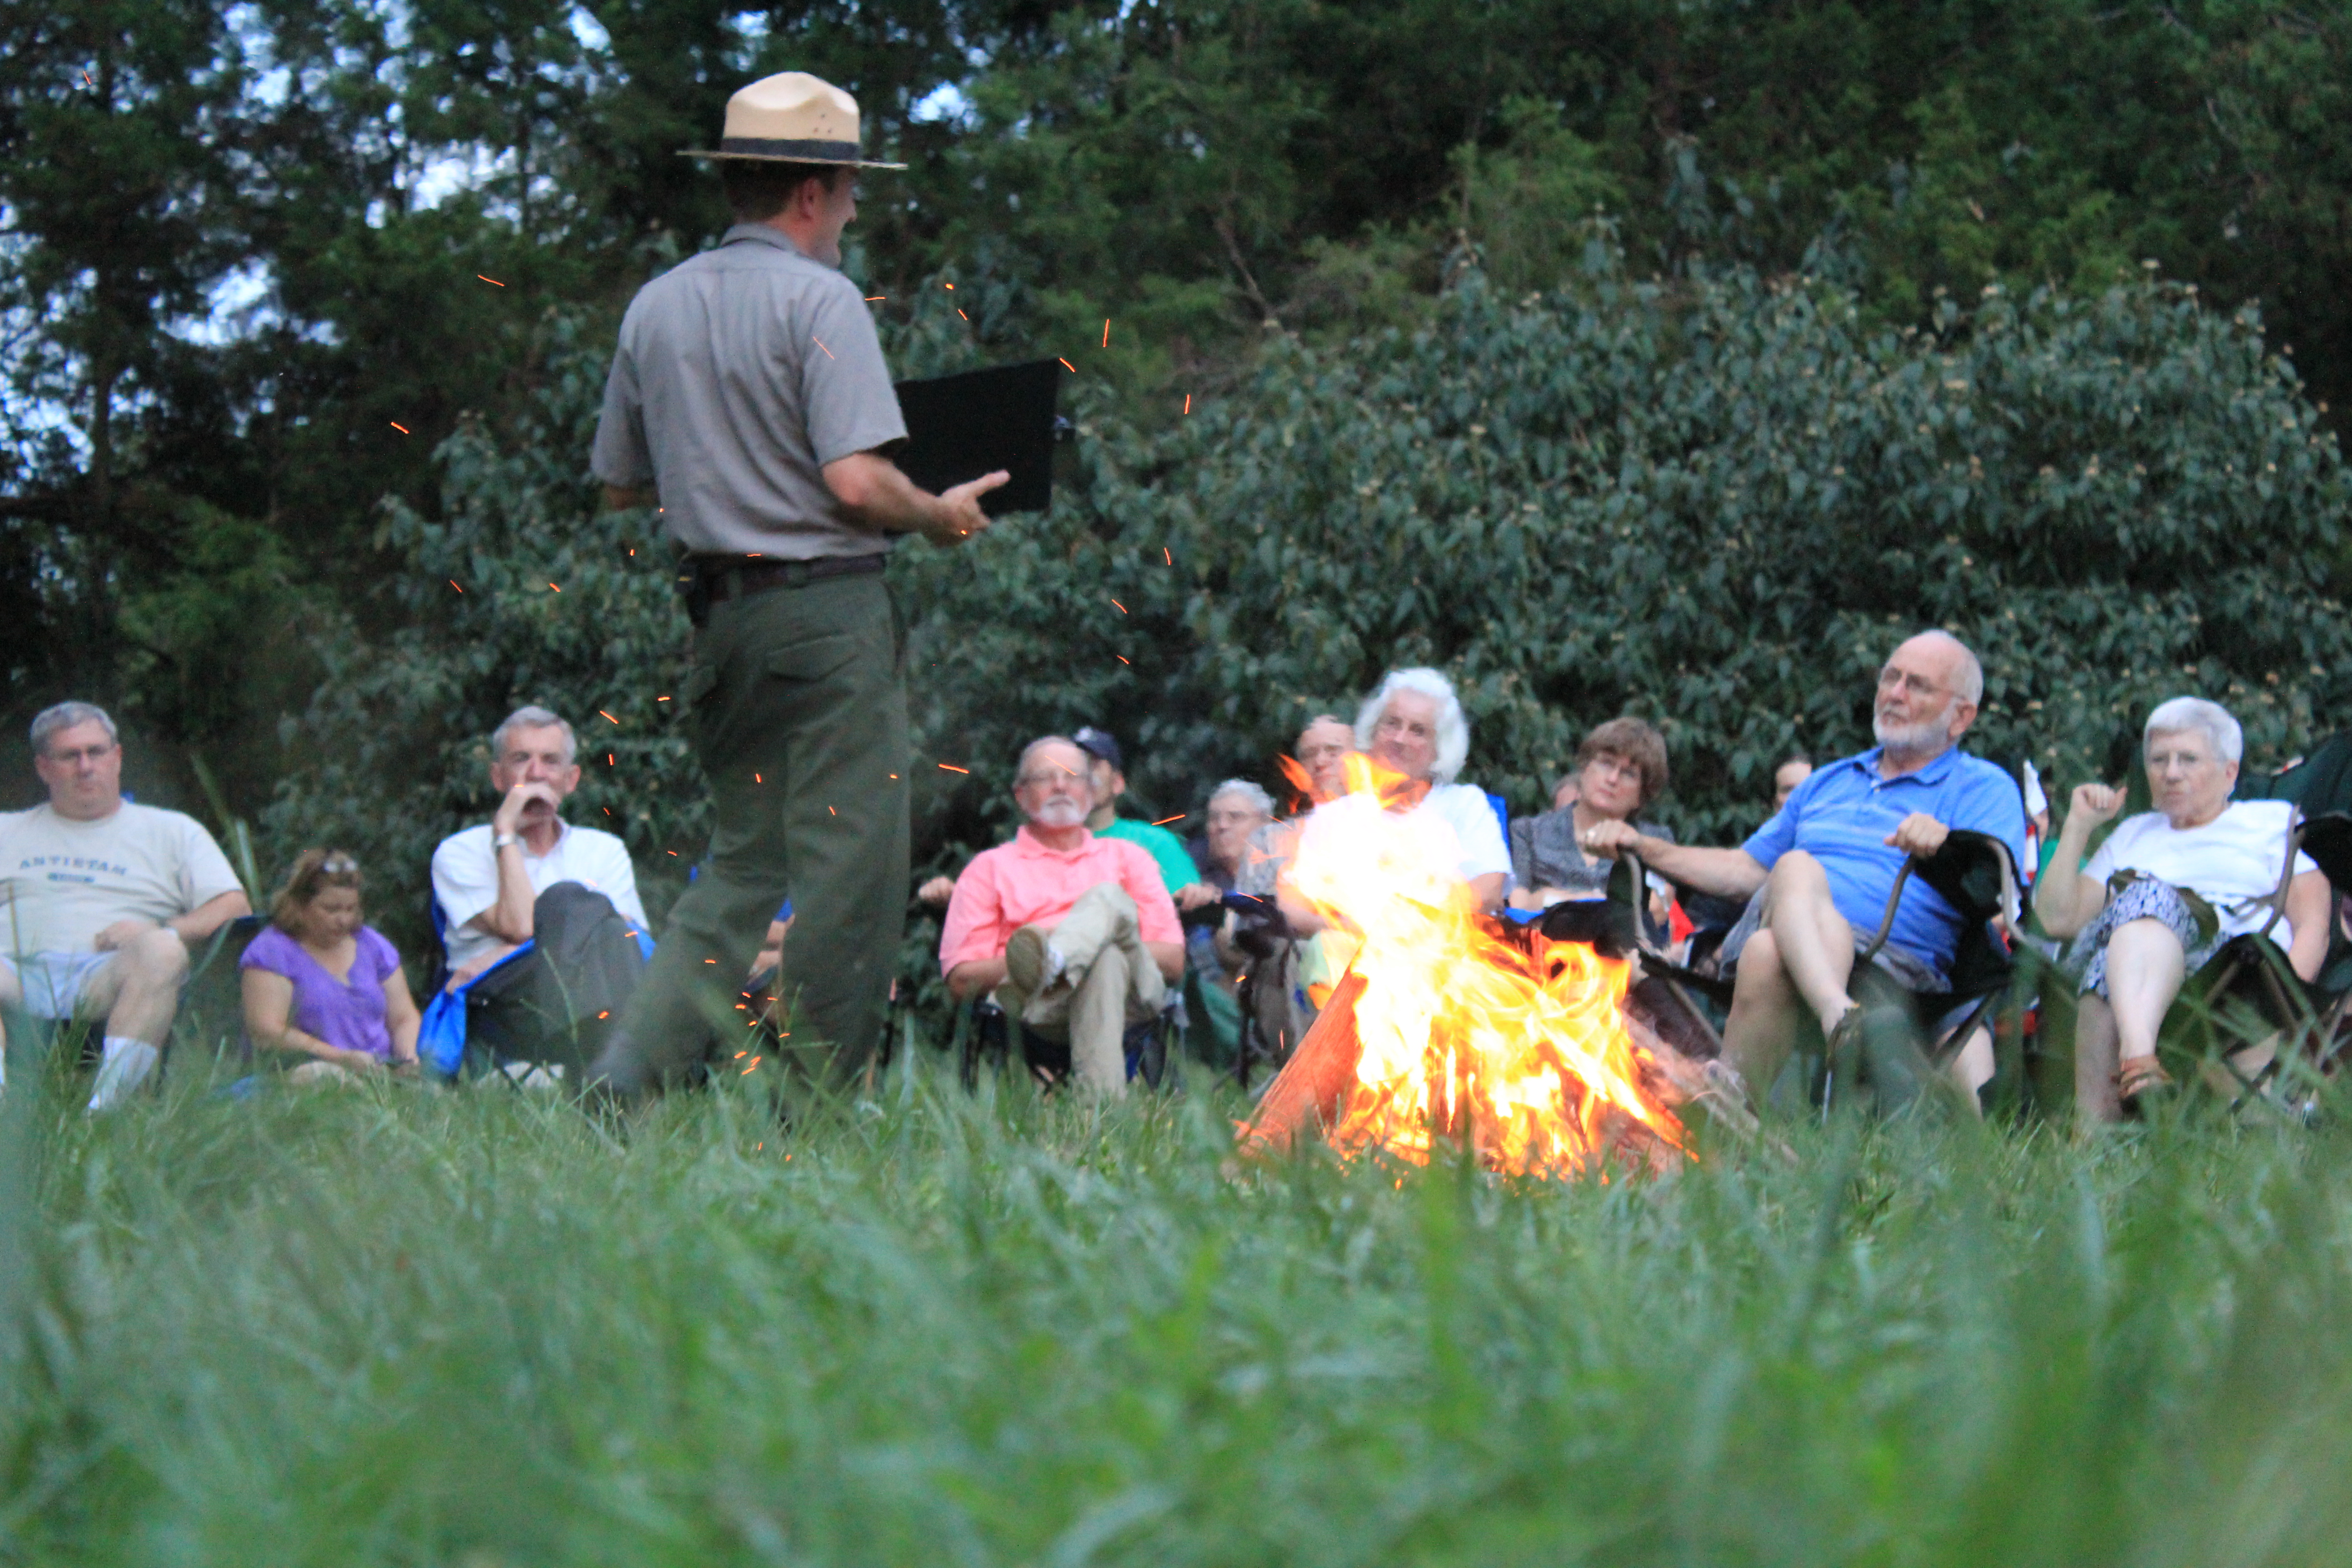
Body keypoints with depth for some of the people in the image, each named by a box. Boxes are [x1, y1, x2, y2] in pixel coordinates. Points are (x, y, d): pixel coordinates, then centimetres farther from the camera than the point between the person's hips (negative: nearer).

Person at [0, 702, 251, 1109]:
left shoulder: (172, 831, 25)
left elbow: (237, 908, 14)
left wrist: (159, 934, -6)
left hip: (104, 976, 0)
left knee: (164, 950, -35)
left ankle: (105, 1103, -49)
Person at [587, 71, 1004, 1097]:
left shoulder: (656, 307, 10)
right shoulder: (819, 299, -11)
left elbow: (619, 484, 16)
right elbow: (856, 483, -19)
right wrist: (942, 515, -1)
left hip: (718, 613, 7)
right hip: (827, 611, -7)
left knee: (743, 861, 15)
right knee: (849, 866, 0)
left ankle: (627, 1070, 1)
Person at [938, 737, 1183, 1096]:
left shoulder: (1126, 858, 32)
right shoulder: (991, 867, 25)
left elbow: (1174, 960, 18)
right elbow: (961, 981, 12)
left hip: (1131, 992, 2)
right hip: (1035, 1004, -2)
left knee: (1108, 897, -29)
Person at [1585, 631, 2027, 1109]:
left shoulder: (1985, 788, 15)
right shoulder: (1828, 782, 35)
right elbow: (1746, 869, 40)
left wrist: (1948, 849, -27)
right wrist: (1645, 847, 28)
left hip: (1894, 959, -4)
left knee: (1770, 954, -39)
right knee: (1795, 868, -35)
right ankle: (1843, 1025, -60)